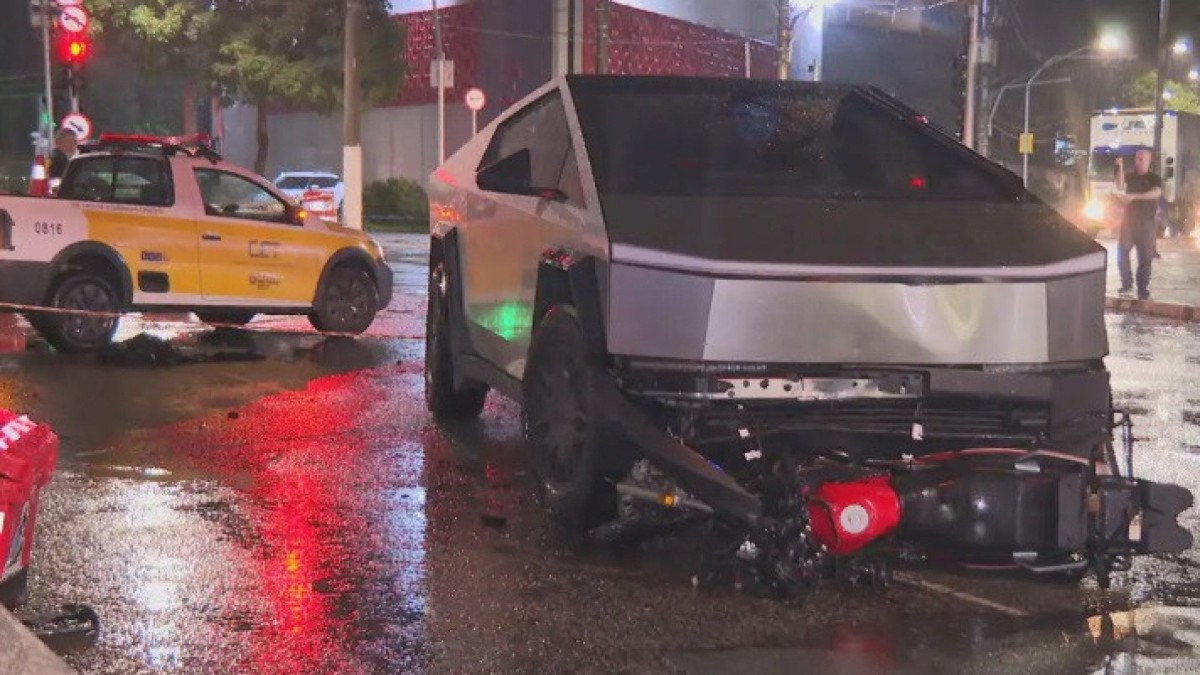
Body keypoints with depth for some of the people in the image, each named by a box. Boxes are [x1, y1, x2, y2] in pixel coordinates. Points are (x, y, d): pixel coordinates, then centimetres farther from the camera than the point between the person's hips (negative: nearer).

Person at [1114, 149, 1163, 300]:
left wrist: (1134, 196, -28)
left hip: (1146, 222, -4)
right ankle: (1127, 284, 11)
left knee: (1145, 257, -3)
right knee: (1121, 251, -2)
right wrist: (1121, 168, -16)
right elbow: (1120, 187, -7)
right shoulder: (1130, 177, 11)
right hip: (1129, 220, 4)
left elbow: (1156, 193, -20)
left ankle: (1143, 289, 1)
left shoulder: (1154, 178, -1)